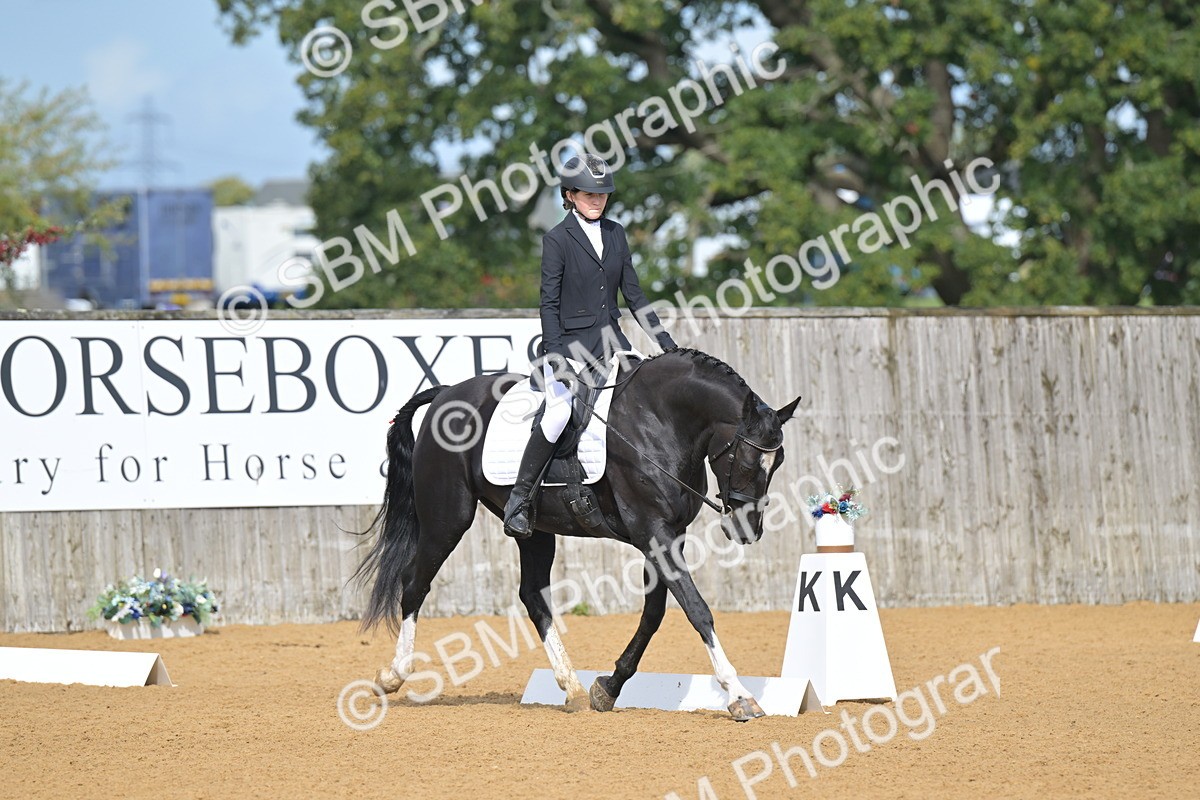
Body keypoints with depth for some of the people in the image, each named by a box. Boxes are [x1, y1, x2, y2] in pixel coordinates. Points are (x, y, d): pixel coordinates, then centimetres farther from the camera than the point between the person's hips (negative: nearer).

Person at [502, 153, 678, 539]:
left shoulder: (615, 234, 12)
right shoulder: (557, 239, -5)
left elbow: (633, 293, 14)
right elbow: (549, 303, -8)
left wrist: (666, 342, 9)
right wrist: (555, 358, -18)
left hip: (610, 339, 6)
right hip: (570, 342, -6)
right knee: (558, 413, -26)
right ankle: (518, 500, -17)